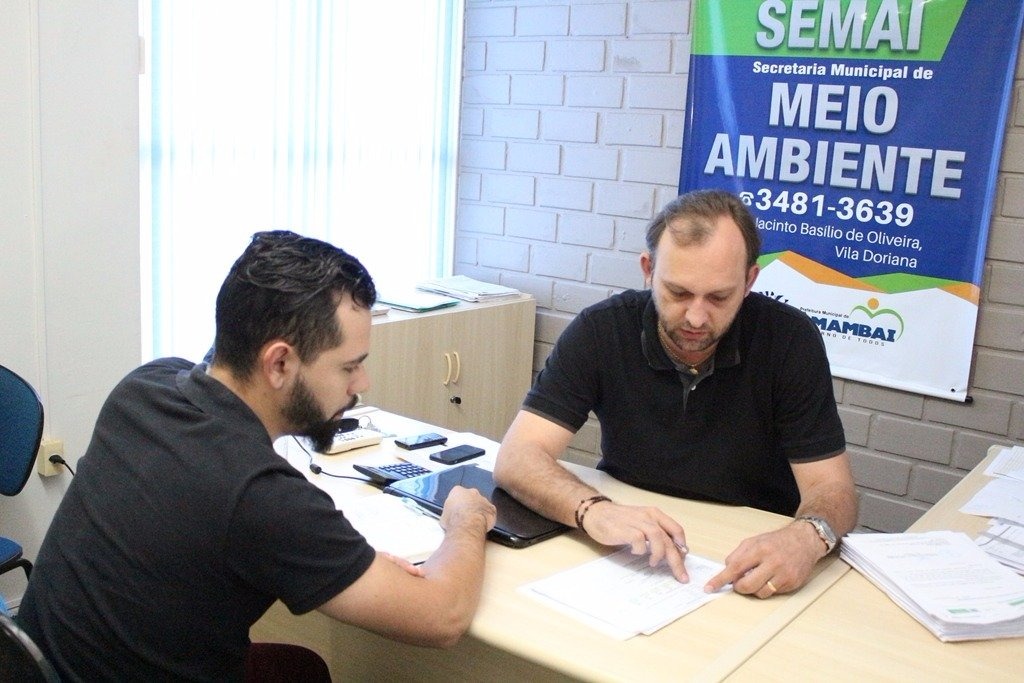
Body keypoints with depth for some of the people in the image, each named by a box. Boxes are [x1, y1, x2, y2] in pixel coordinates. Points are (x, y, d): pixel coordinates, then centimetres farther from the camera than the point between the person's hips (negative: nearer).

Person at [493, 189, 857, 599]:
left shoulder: (789, 340, -14)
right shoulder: (601, 330, -13)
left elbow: (831, 488, -12)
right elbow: (517, 457, -18)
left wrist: (808, 536, -36)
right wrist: (593, 511, -38)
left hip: (754, 562, 2)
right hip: (630, 557, -1)